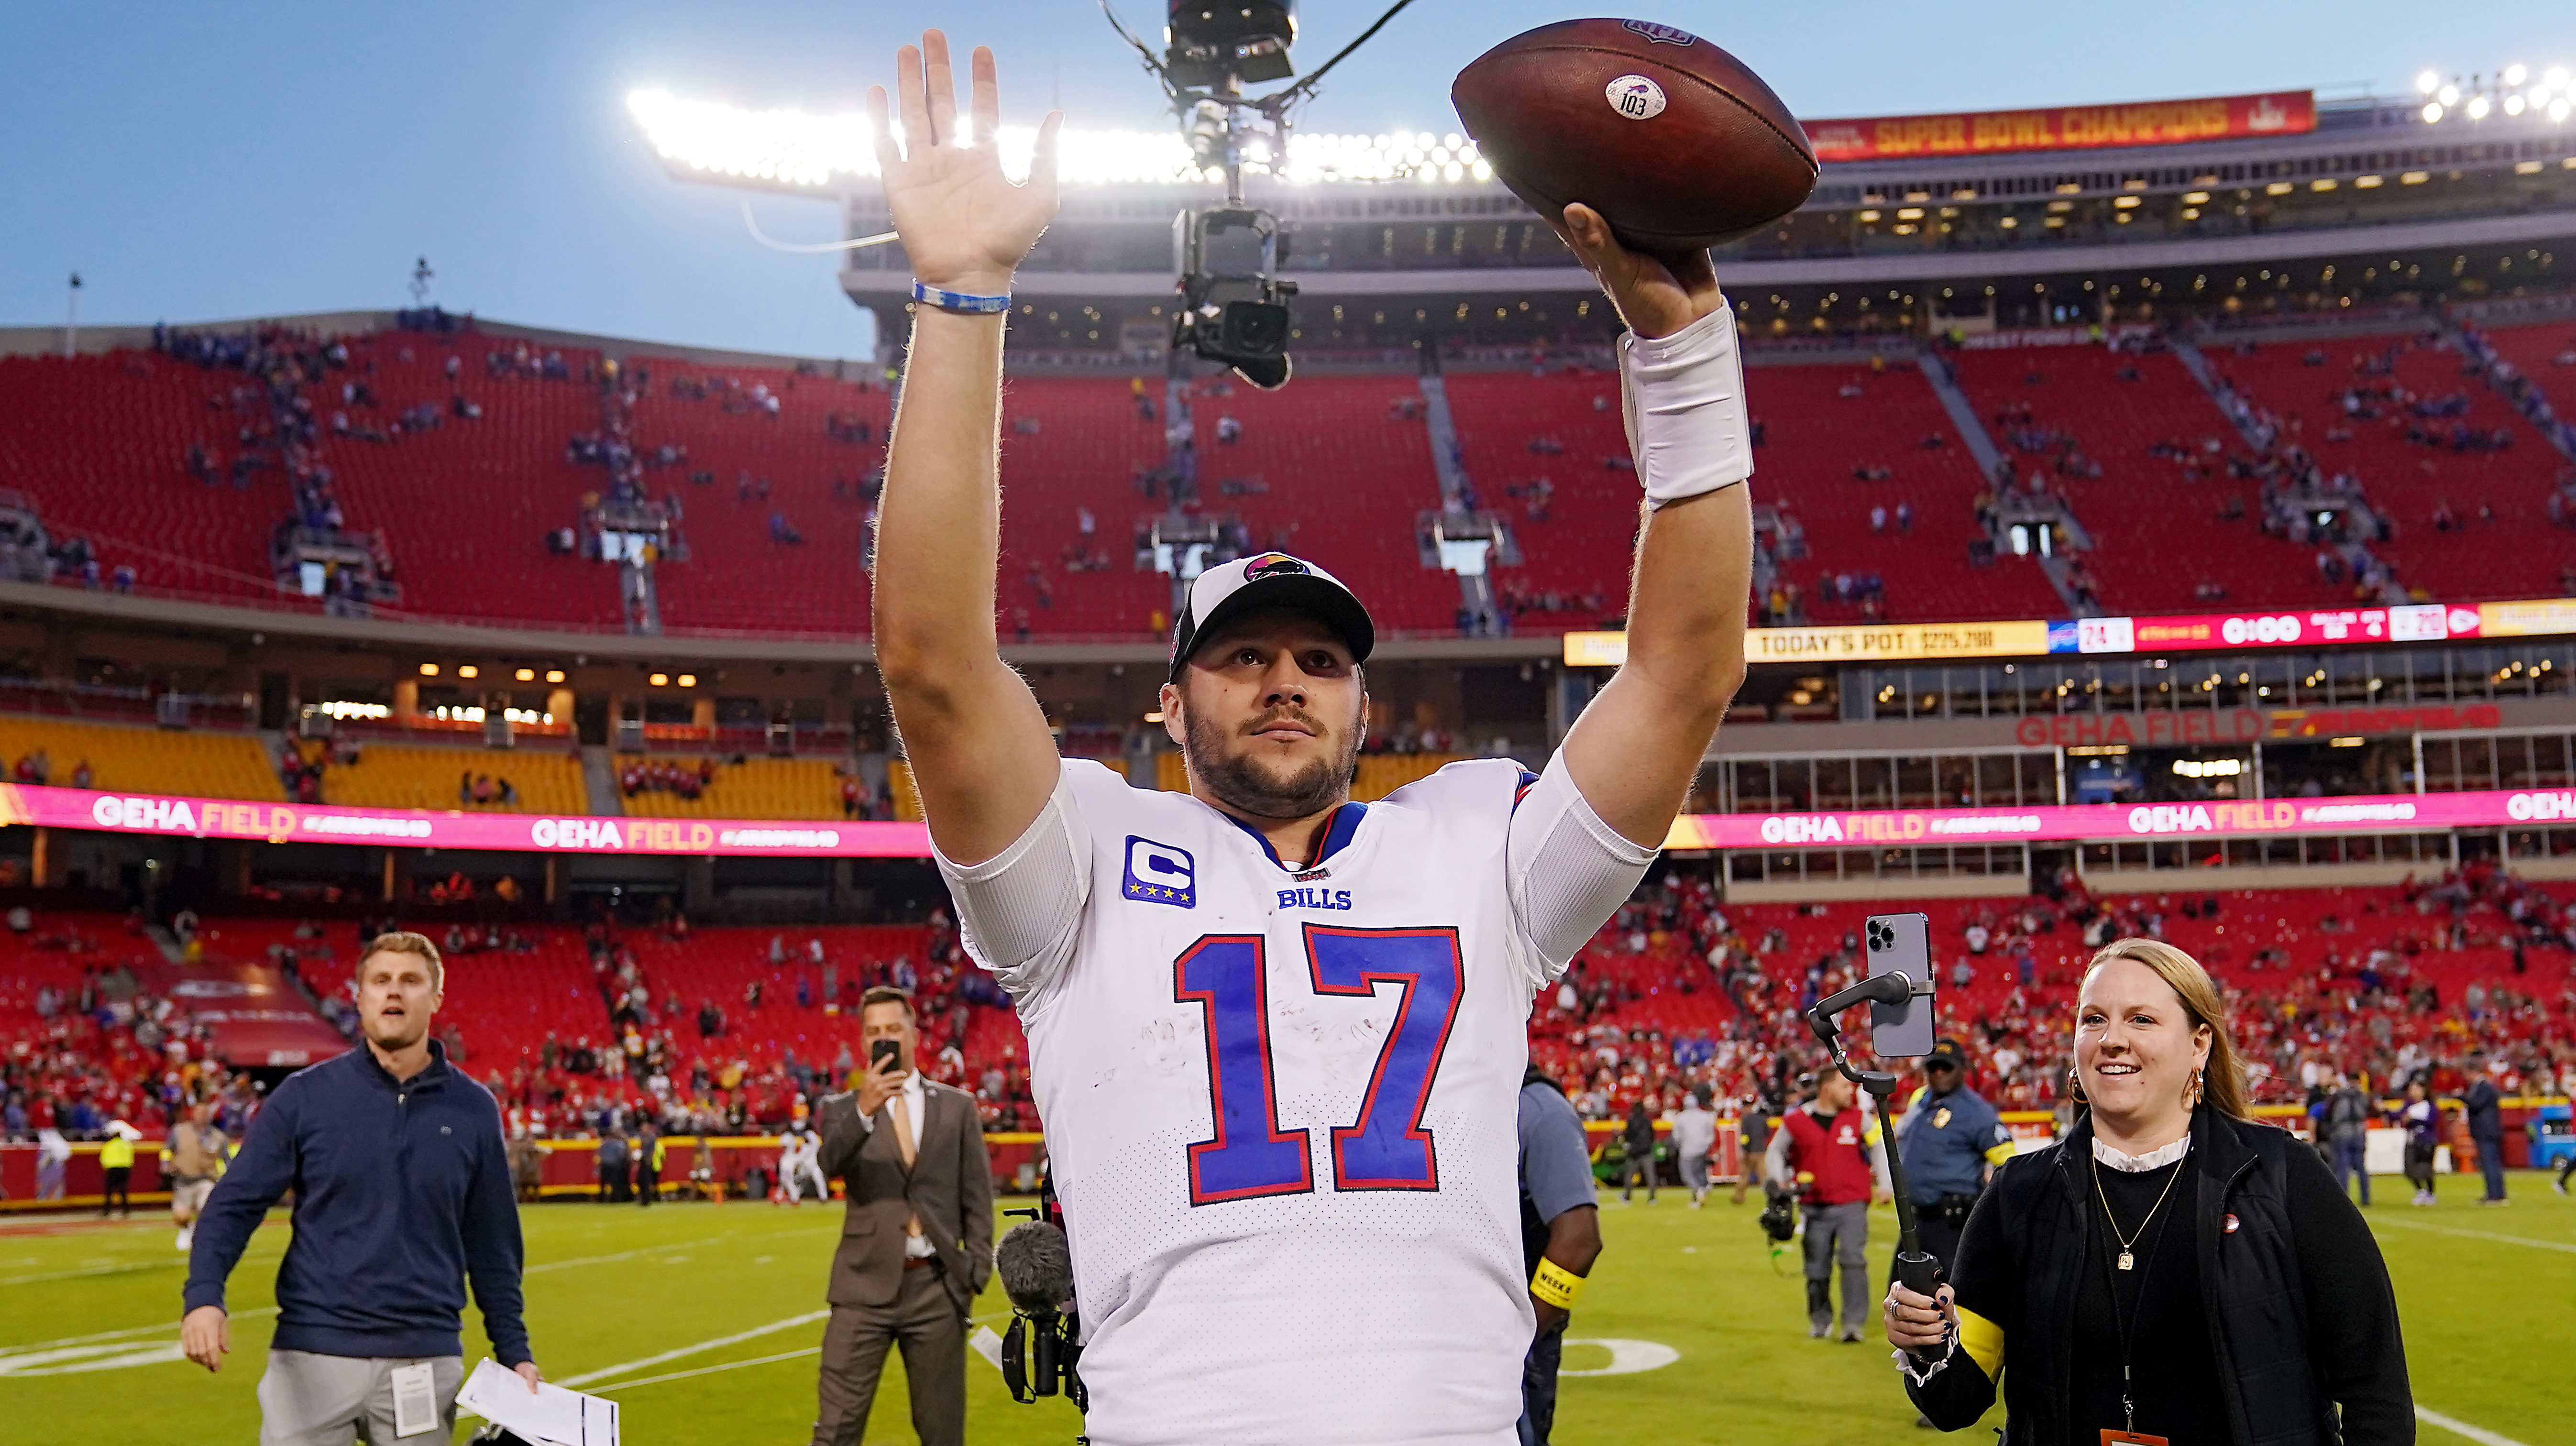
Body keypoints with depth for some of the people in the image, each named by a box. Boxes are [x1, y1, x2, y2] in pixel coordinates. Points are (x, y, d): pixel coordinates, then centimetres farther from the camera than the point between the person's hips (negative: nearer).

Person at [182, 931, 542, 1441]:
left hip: (426, 1361, 2)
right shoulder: (304, 1097, 1)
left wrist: (514, 1352, 7)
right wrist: (203, 1295, -19)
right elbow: (234, 1203, -2)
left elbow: (491, 1244, 10)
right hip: (311, 1359, -1)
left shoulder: (473, 1109, 5)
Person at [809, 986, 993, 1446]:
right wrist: (864, 1109, -35)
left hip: (937, 1286, 1)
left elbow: (977, 1196, 9)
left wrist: (976, 1270, 0)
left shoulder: (957, 1106, 9)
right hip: (867, 1284, -1)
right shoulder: (842, 1108, 5)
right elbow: (830, 1162, -17)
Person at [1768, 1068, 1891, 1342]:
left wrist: (1883, 1184, 10)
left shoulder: (1859, 1118, 4)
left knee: (1853, 1259, -15)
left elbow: (1879, 1146, 16)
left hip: (1852, 1203, 0)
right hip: (1815, 1205, 0)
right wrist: (1779, 1181, -2)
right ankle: (1820, 1320, 26)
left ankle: (1853, 1323, -11)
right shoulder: (1795, 1121, -1)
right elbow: (1776, 1152, 12)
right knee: (1817, 1268, 8)